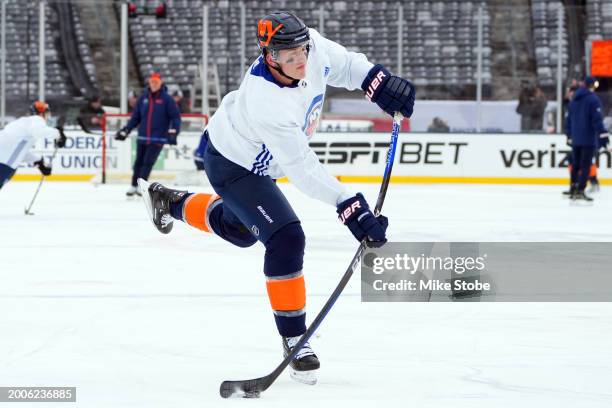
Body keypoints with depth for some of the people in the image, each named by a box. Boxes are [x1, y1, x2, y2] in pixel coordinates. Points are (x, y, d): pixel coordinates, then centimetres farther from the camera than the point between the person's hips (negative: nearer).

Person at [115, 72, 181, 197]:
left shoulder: (166, 99, -5)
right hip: (142, 137, 4)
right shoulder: (143, 97, 6)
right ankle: (134, 186, 19)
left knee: (148, 162, -8)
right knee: (139, 162, 8)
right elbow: (136, 116, 12)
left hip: (158, 138, -4)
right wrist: (126, 130, 9)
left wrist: (173, 132, -17)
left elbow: (176, 117, -6)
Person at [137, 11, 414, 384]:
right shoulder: (267, 103, -42)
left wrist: (379, 81, -17)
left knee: (239, 229, 30)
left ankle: (170, 202, 56)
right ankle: (293, 339, -9)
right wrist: (349, 207, -44)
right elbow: (303, 169, -40)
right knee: (286, 239, -22)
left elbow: (344, 65, 0)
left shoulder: (314, 47, -23)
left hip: (255, 157, 9)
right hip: (232, 165, -9)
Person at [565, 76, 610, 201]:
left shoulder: (574, 100, 12)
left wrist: (569, 136, 25)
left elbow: (569, 119, 18)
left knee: (576, 164, 15)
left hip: (575, 139, 7)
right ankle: (580, 191, -12)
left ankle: (573, 189, 18)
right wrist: (603, 136, -17)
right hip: (588, 139, -7)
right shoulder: (593, 99, -11)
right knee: (585, 165, -6)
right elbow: (597, 119, -18)